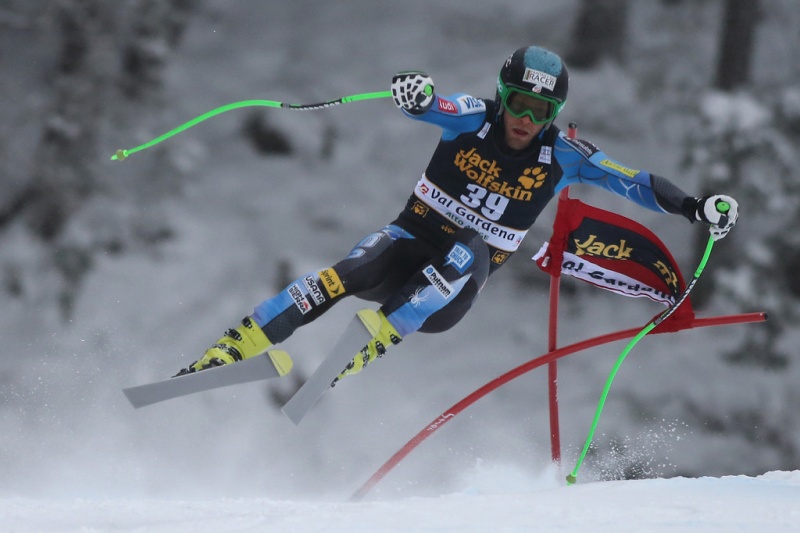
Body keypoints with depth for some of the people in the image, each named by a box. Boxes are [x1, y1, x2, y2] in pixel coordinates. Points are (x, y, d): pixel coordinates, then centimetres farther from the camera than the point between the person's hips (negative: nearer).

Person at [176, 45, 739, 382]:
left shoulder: (562, 157, -4)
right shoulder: (475, 118, -7)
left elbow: (634, 181, -2)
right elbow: (429, 107, -27)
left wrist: (696, 206, -17)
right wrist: (415, 94, -51)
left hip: (454, 290, 1)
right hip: (410, 244, -1)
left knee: (469, 252, -35)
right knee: (345, 276, -31)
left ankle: (375, 342, -43)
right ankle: (230, 349, -32)